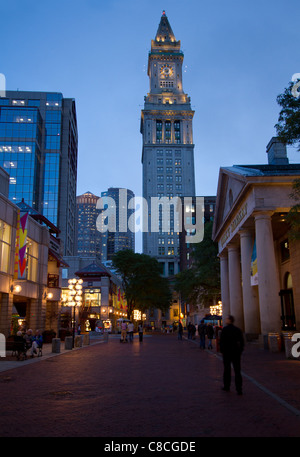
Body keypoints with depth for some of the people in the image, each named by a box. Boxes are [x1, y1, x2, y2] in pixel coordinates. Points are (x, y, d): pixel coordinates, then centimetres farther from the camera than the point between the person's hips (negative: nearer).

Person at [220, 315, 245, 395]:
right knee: (237, 370, 3)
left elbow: (222, 341, -12)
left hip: (227, 352, -3)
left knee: (227, 369, 12)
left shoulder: (225, 329, -11)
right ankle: (239, 389, -2)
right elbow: (242, 341, 6)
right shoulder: (238, 329, 3)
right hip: (237, 352, 3)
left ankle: (226, 386, 23)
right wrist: (240, 351, 13)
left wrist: (222, 350, -1)